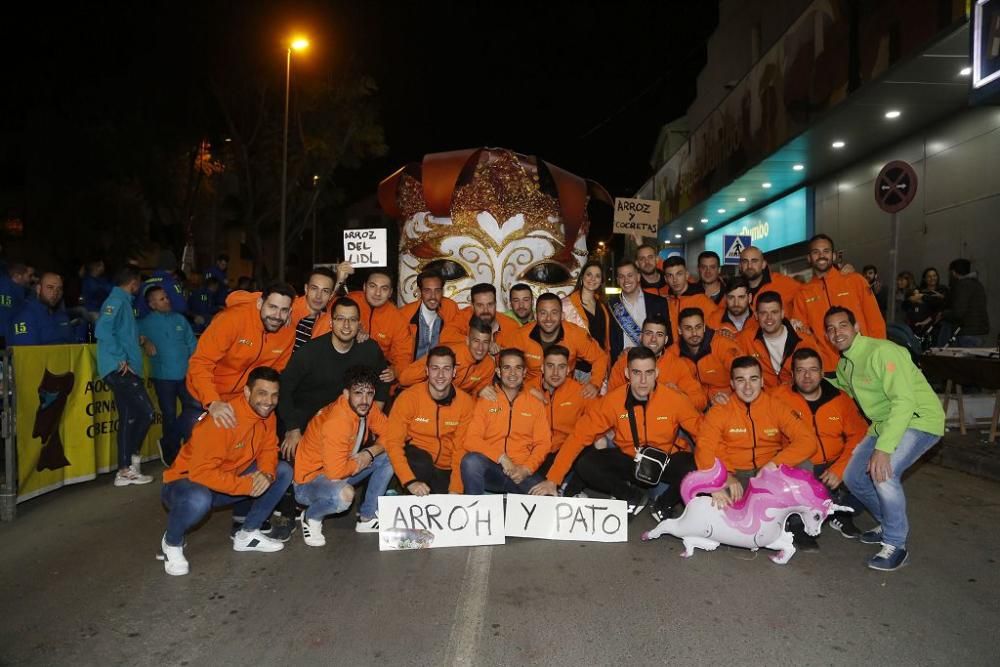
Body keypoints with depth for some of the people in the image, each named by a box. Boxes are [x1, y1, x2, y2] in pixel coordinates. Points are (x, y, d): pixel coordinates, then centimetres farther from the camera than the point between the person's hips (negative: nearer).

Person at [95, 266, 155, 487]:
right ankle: (132, 458, 2)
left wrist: (138, 337, 10)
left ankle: (125, 470, 12)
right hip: (119, 369, -10)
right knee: (146, 411, -10)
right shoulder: (117, 300, -8)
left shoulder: (123, 301, 20)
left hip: (125, 371, 10)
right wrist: (121, 359, -19)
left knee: (128, 418, 9)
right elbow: (102, 330, -21)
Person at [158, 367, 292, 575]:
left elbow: (269, 450, -1)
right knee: (198, 500, -41)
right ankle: (172, 543, -5)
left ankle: (247, 534, 6)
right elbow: (201, 472, -34)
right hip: (189, 482, -7)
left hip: (231, 478, 7)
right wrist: (247, 485, -34)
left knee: (283, 471, -7)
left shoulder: (266, 413, -8)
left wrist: (266, 473, -23)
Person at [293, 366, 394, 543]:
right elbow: (335, 472, -35)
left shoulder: (367, 408, -9)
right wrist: (360, 463, -16)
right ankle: (311, 518, -3)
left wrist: (370, 452, -16)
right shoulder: (336, 422, -32)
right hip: (310, 480, -8)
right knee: (344, 495, -39)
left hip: (340, 470, 8)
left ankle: (367, 518, 6)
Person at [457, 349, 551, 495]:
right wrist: (501, 457, -13)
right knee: (471, 460, -33)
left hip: (521, 472, 0)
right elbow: (471, 439, -1)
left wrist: (526, 469, -10)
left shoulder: (536, 404, 13)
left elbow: (543, 443, 6)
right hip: (490, 468, 1)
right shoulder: (485, 400, 9)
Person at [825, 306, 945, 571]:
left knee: (883, 472, -29)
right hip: (883, 424, 9)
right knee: (853, 477, 6)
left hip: (919, 420, -9)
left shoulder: (882, 351, -22)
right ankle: (890, 524, 30)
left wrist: (883, 448, -36)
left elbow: (904, 401, -30)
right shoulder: (843, 364, 5)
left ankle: (896, 544, -10)